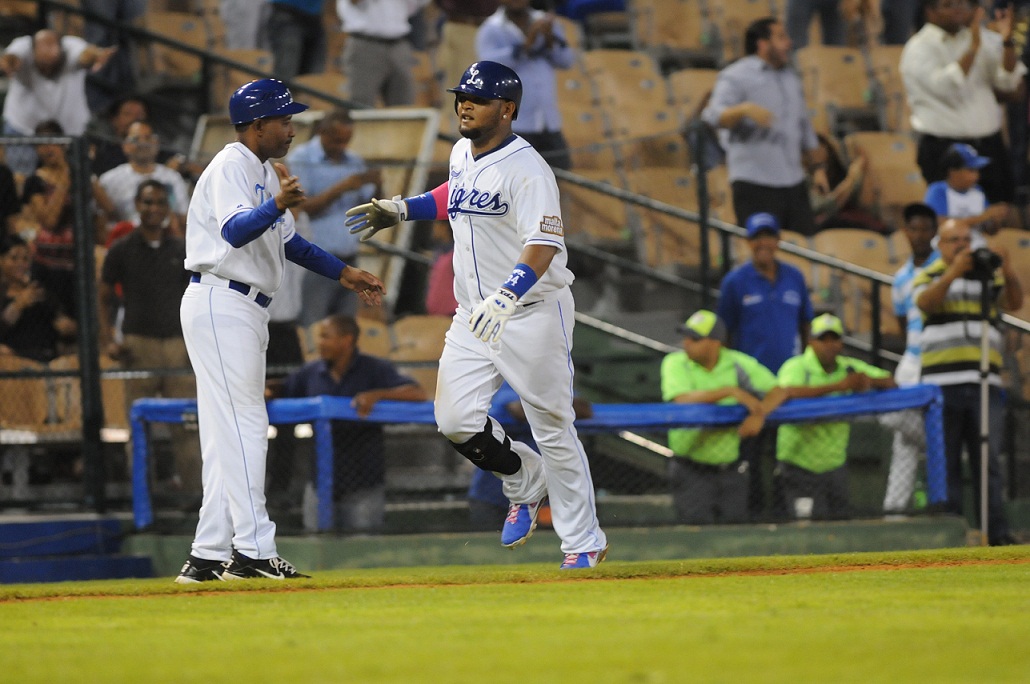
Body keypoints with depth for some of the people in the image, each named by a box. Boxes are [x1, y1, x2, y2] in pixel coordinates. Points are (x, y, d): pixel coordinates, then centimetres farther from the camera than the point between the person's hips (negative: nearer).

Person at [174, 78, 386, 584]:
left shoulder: (265, 173, 19)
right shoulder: (231, 167, -13)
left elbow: (288, 242, 26)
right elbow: (235, 231, -30)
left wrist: (344, 273, 21)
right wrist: (277, 205, -47)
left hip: (245, 311, 10)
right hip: (220, 305, -10)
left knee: (228, 435, 9)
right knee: (243, 427, -12)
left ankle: (208, 557, 9)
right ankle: (253, 550, -15)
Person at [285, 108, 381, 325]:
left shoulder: (354, 162, 14)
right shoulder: (300, 160, -2)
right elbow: (301, 208, -12)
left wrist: (377, 186, -8)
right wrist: (341, 188, -18)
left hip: (348, 263, 5)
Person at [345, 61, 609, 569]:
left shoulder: (526, 169, -18)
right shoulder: (462, 154, 8)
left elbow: (543, 247, -30)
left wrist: (507, 297, -44)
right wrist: (401, 210, 23)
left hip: (533, 313, -7)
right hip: (475, 316, 7)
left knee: (553, 430, -3)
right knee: (457, 420, -4)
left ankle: (584, 544, 8)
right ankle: (526, 482, 23)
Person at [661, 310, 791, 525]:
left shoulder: (738, 364, 0)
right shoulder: (675, 363, -5)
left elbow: (778, 392, -2)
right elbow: (683, 400, -23)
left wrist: (759, 414, -24)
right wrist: (730, 391, -29)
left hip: (731, 470, 2)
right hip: (692, 472, -2)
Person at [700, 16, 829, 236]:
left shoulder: (790, 78, 19)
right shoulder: (736, 76, -4)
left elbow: (805, 128, 26)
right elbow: (714, 117, -20)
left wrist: (818, 168, 18)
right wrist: (745, 109, -38)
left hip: (793, 184, 7)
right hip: (754, 183, -7)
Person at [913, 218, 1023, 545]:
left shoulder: (988, 274, 17)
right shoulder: (930, 276, 12)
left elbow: (1014, 303, 4)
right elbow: (924, 302, -9)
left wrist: (1009, 274, -16)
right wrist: (954, 272, -22)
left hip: (984, 383, 1)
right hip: (943, 382, -1)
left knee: (988, 460, -3)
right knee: (946, 461, -1)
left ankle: (997, 531, -5)